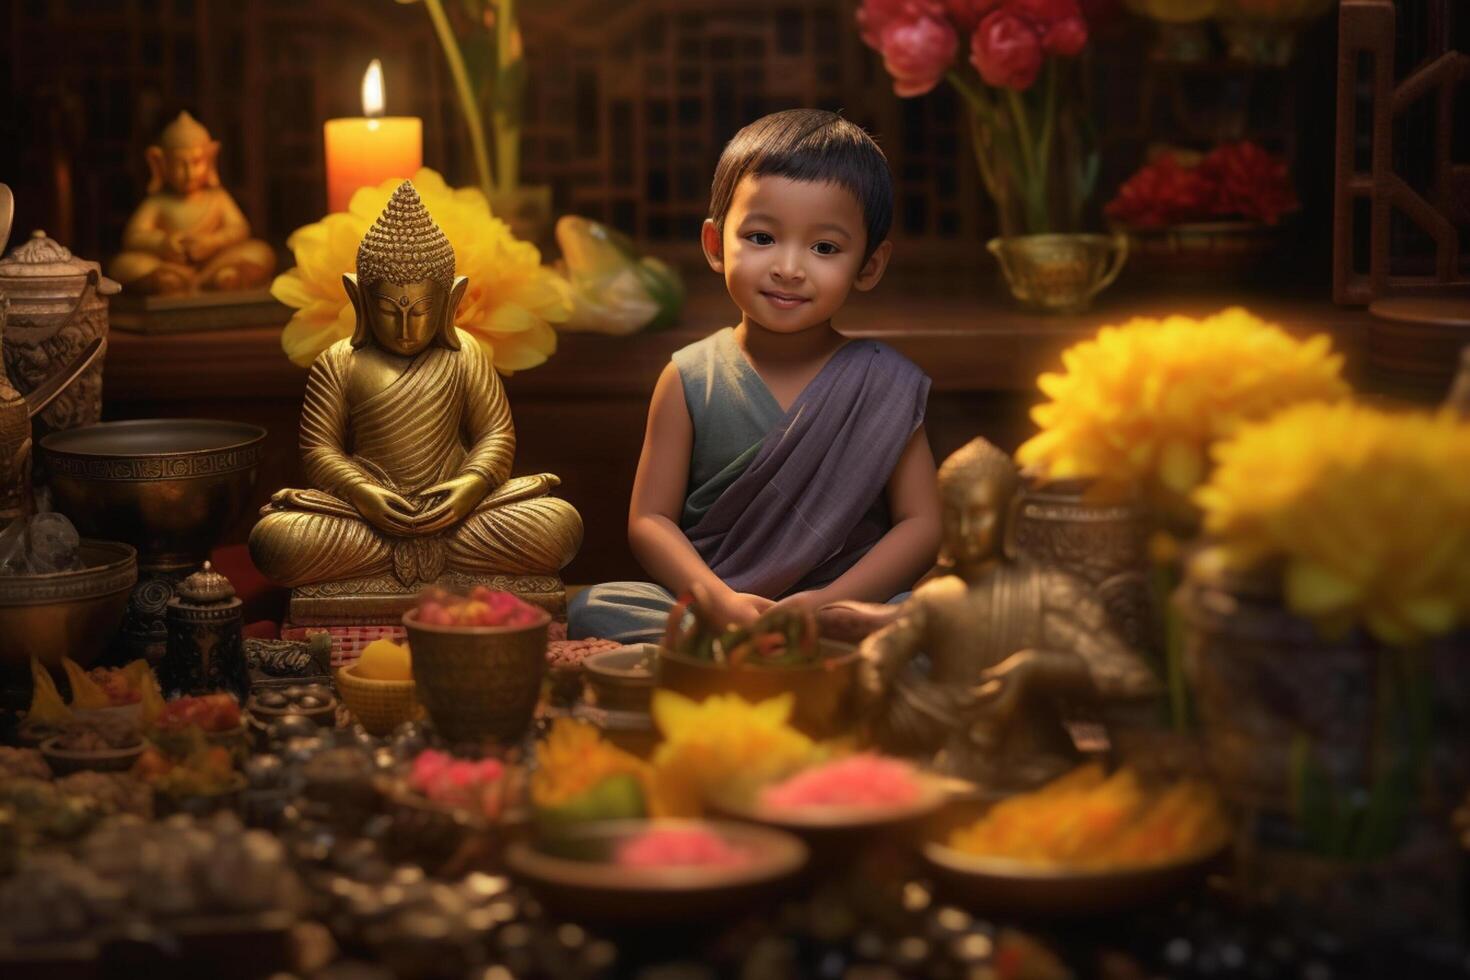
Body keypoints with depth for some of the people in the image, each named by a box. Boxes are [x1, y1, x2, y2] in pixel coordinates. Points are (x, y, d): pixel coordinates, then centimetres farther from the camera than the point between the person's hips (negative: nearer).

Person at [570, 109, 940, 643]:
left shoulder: (886, 384, 2)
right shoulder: (691, 380, 2)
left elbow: (920, 524, -1)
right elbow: (650, 519, 0)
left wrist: (831, 601, -17)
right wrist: (722, 602, -18)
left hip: (846, 606, -1)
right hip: (707, 605, 1)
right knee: (591, 612, -23)